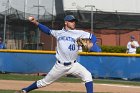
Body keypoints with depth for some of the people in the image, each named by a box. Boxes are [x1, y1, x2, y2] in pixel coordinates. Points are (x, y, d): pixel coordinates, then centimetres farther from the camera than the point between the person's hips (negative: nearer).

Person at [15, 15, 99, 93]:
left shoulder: (78, 33, 0)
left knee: (87, 75, -24)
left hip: (73, 65, -1)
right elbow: (48, 30, 21)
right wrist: (36, 22, 11)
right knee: (45, 82, 9)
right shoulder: (59, 33, 7)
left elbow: (92, 36, -2)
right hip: (60, 66, 1)